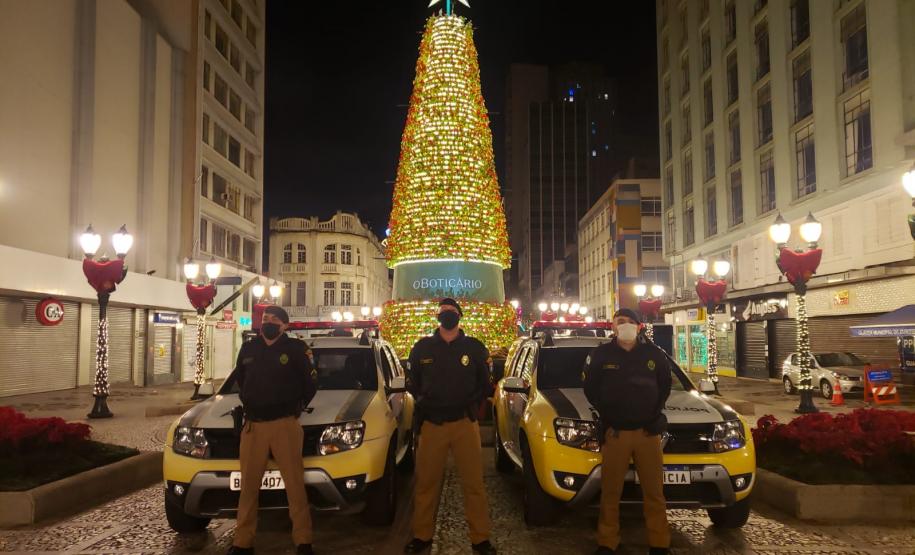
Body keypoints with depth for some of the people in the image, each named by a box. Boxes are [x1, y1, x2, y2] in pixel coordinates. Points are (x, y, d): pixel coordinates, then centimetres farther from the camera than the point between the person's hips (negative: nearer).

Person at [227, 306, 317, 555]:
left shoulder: (295, 348, -1)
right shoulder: (248, 349, 12)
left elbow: (309, 384, 6)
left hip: (285, 424, -4)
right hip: (252, 426, 4)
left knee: (294, 484, -3)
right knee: (248, 485, 8)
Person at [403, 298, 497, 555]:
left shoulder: (474, 348, 5)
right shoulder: (422, 348, 6)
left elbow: (484, 382, 14)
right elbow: (412, 381, 17)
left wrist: (472, 404, 4)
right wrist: (423, 403, 7)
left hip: (465, 423, -1)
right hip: (432, 423, 1)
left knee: (474, 483, 0)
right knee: (426, 483, 5)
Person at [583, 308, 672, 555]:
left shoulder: (654, 354, 5)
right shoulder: (601, 354, 1)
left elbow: (665, 385, 13)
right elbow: (590, 388, 7)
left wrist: (654, 413, 2)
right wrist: (606, 414, -1)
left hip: (648, 431, 1)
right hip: (615, 432, -1)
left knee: (654, 491, 6)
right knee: (610, 491, 5)